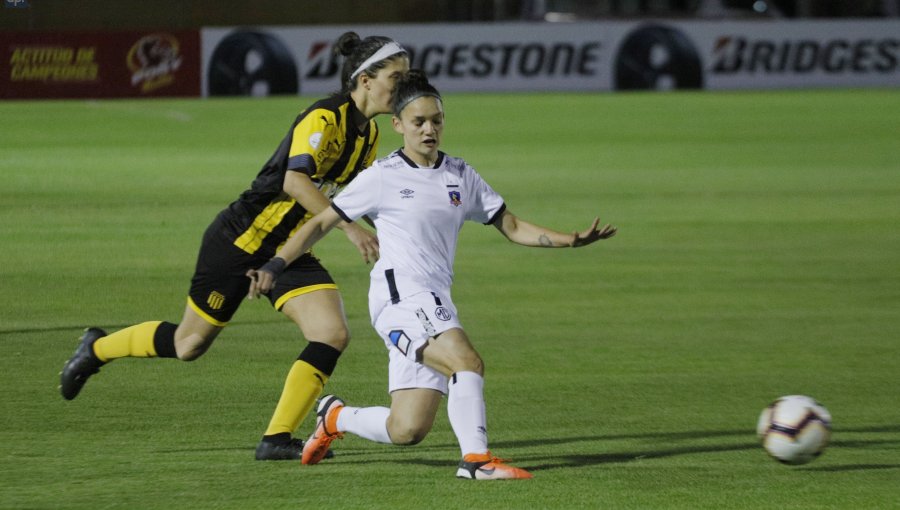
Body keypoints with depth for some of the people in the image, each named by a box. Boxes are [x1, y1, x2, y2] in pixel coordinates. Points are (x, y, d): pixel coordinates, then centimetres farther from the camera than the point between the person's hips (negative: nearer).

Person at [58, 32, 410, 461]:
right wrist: (349, 227, -41)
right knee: (190, 343, 7)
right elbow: (294, 181, -38)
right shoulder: (324, 119, -22)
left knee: (333, 335, -14)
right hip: (241, 240, -8)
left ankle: (276, 440, -8)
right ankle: (96, 349, 34)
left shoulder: (368, 134, 6)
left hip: (288, 250, 8)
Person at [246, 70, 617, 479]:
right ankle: (476, 458, -26)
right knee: (467, 361, -29)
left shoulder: (460, 176, 14)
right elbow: (321, 224, 4)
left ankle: (335, 417, 25)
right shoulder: (383, 177, 0)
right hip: (400, 296, -6)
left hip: (434, 304, 6)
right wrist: (275, 267, -5)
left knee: (406, 431, -1)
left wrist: (570, 241, 4)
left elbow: (512, 227, 16)